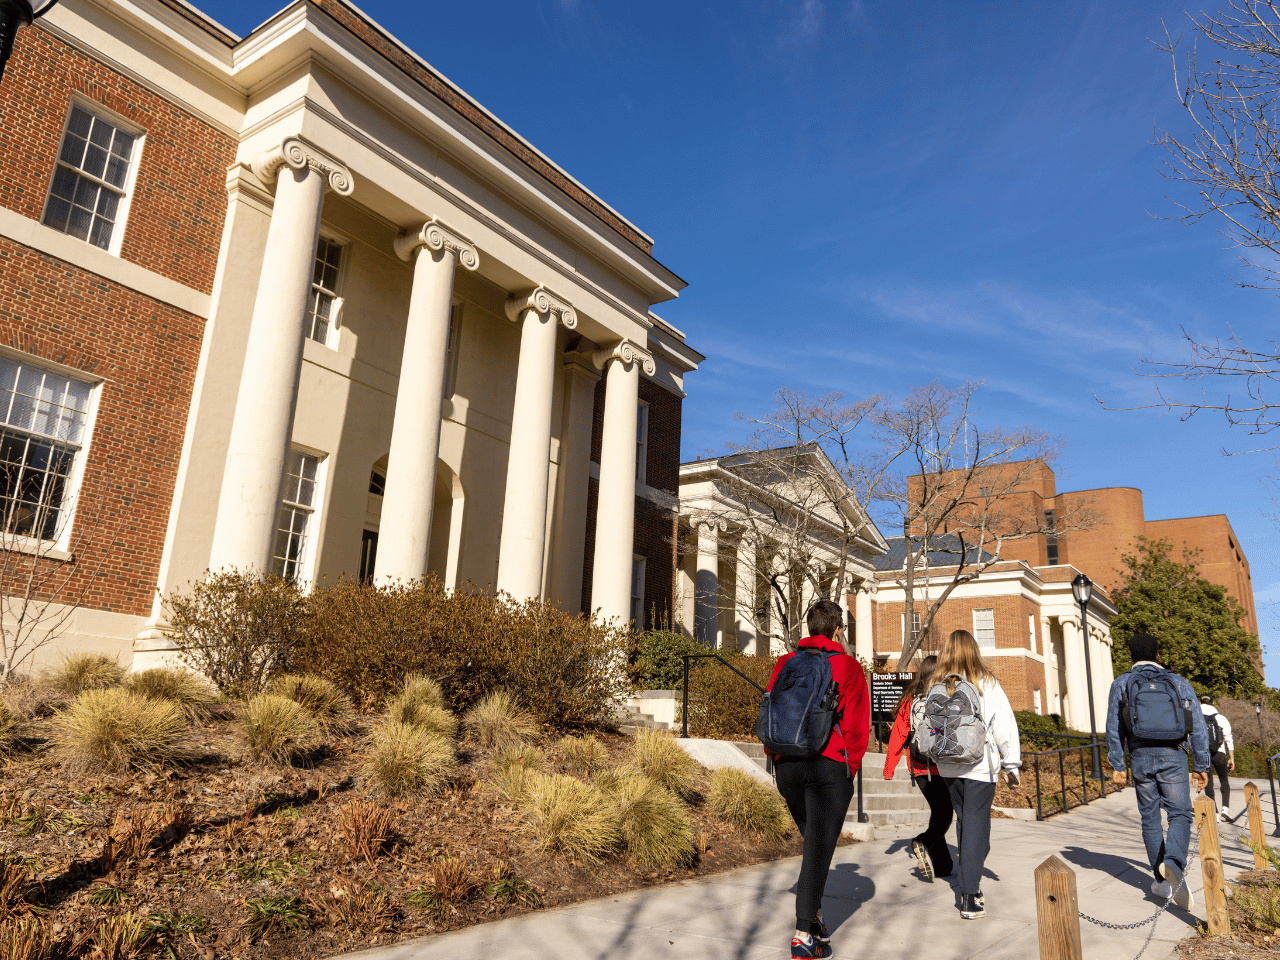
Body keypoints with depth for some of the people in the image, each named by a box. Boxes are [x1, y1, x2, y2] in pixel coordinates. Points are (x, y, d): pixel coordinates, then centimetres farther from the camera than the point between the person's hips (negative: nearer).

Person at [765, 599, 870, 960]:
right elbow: (858, 726, -3)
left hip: (787, 765, 4)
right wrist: (850, 769, 6)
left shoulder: (784, 664, 9)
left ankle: (814, 915, 23)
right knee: (819, 849, 2)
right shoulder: (848, 667, -1)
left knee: (813, 840, 23)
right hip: (830, 767, -4)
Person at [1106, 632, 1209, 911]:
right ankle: (1173, 863, -20)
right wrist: (1201, 766, 7)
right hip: (1173, 756, 0)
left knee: (1150, 818, 12)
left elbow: (1114, 728, -1)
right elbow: (1198, 727, 2)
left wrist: (1117, 766, 3)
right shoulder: (1178, 683, 7)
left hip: (1141, 757, 0)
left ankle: (1162, 881, 17)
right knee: (1180, 814, 6)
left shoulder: (1121, 684, 4)